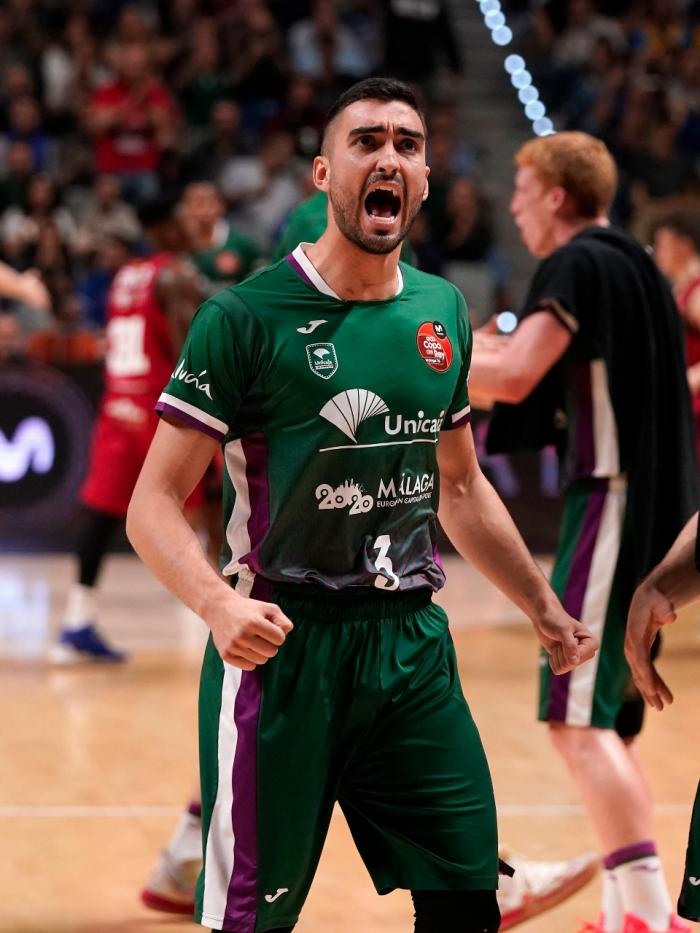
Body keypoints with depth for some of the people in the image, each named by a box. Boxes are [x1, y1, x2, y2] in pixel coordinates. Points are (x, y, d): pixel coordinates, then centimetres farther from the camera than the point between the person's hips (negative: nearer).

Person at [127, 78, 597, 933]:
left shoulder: (442, 311, 9)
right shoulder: (246, 316, -9)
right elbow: (154, 504, -11)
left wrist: (546, 611, 22)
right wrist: (218, 605, -28)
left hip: (413, 642, 6)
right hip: (284, 641, -5)